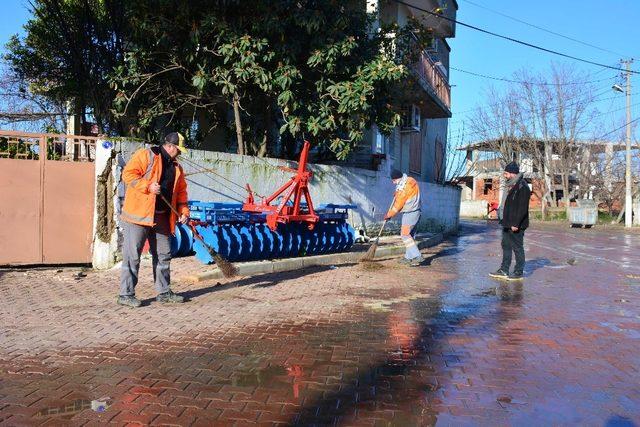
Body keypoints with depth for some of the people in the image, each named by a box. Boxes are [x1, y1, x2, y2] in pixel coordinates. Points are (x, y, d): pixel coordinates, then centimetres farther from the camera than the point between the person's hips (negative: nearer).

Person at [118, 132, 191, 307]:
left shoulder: (176, 167, 17)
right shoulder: (146, 155, -4)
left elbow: (181, 191, 18)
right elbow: (128, 174, -13)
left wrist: (183, 211, 5)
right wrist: (148, 186, -22)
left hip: (162, 218, 7)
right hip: (138, 215, -7)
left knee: (163, 255, 11)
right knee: (132, 256, -3)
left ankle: (164, 292, 22)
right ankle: (126, 295, 4)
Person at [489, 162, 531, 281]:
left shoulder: (522, 187, -16)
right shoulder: (510, 186, 15)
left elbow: (522, 208, -21)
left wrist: (516, 223, -23)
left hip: (516, 225, -10)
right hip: (507, 223, 10)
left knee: (517, 247, 0)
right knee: (506, 246, 14)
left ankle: (519, 272, 9)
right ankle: (504, 270, 22)